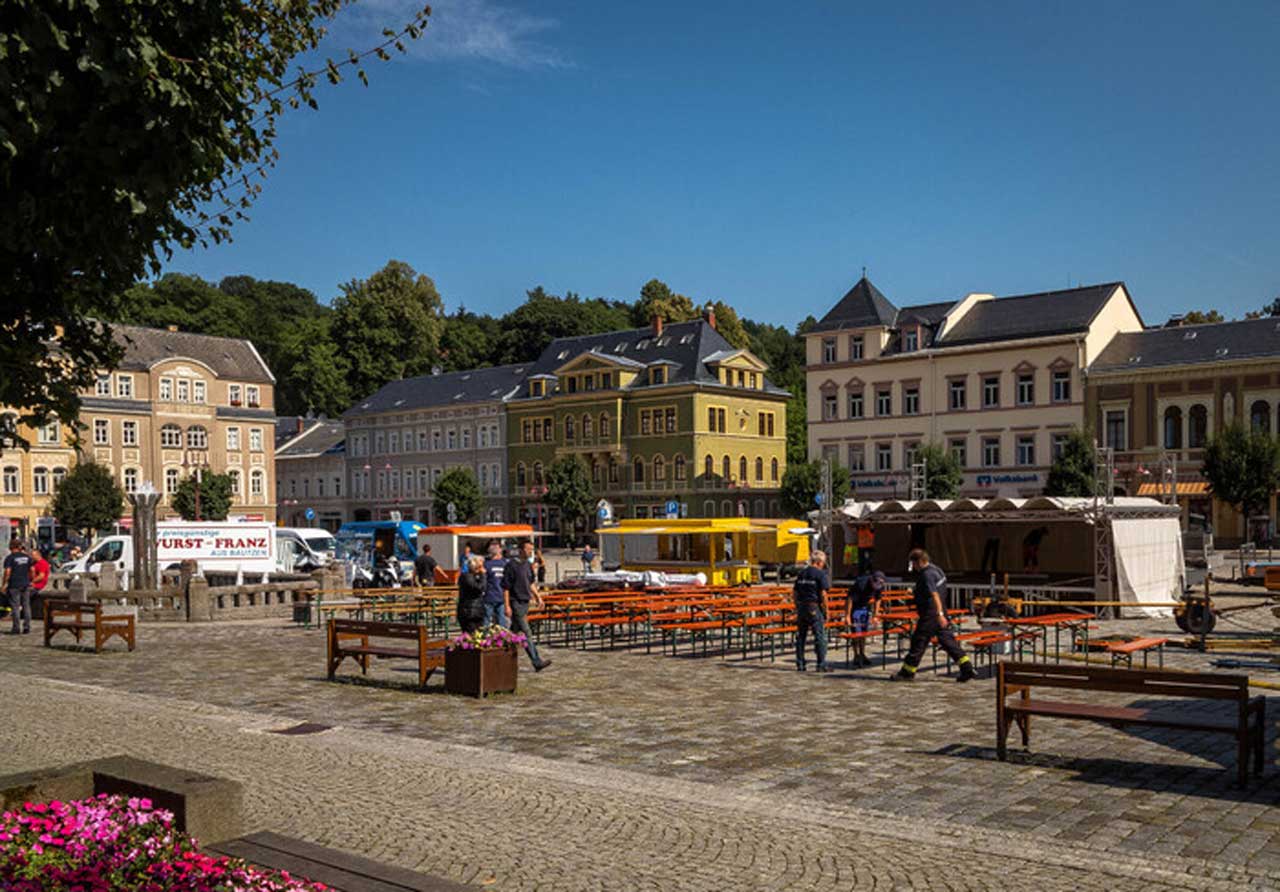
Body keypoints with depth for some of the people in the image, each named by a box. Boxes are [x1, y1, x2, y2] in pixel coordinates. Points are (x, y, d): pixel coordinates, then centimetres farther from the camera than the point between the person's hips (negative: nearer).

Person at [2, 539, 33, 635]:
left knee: (15, 607, 0)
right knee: (26, 606, 9)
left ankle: (17, 628, 0)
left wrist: (5, 584, -9)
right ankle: (27, 627, 9)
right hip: (26, 584, 5)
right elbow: (32, 570, 9)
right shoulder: (27, 556, 8)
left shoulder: (10, 558, -8)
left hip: (14, 585, -5)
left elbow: (7, 571, -15)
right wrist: (31, 581, 18)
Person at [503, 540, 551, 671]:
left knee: (514, 631, 15)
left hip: (526, 602, 8)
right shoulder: (511, 565, -12)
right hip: (516, 603, -8)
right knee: (527, 633, -10)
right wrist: (507, 606, -15)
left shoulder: (528, 565, 11)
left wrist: (538, 597, 16)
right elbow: (505, 587, -12)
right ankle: (537, 662, -13)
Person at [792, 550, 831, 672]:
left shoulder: (801, 573, 12)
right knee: (820, 637, 0)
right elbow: (823, 594, -13)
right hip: (814, 608, -6)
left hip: (801, 608, 6)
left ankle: (800, 664, 15)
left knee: (800, 636, 11)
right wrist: (826, 611, -6)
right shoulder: (820, 574, -8)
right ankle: (822, 665, 0)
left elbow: (794, 593, 13)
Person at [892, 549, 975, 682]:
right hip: (937, 613, 10)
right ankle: (967, 668, 2)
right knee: (947, 640, 8)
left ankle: (907, 672, 9)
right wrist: (915, 593, 27)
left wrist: (940, 614, -34)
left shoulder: (927, 575, -17)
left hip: (930, 615, -10)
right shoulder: (936, 570, 14)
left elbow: (935, 595, -27)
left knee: (918, 642, 0)